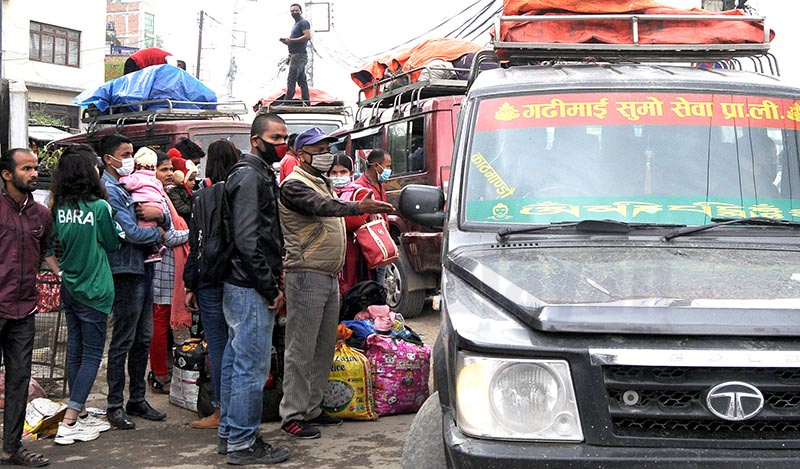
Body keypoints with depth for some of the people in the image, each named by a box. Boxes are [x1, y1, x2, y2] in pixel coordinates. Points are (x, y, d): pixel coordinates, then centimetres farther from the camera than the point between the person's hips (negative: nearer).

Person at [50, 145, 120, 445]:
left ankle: (80, 414, 24)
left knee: (75, 352, 13)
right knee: (92, 356, 1)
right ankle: (68, 423, -2)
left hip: (69, 288, 6)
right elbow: (113, 244, -3)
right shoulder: (99, 206, -16)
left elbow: (57, 239, 13)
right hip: (94, 290, -6)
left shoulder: (59, 206, 1)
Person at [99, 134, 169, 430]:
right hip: (126, 271, -9)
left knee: (143, 339, 13)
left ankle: (137, 400, 23)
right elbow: (131, 232, -21)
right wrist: (158, 233, -3)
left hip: (143, 268, 9)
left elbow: (166, 223, 15)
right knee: (123, 342, -3)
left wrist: (160, 215, -9)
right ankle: (115, 406, 6)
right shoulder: (109, 190, -11)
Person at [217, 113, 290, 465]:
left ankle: (229, 433, 26)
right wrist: (270, 287, -17)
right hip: (251, 289, -11)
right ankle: (242, 444, 3)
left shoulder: (259, 173, 19)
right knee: (252, 366, -5)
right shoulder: (251, 176, -14)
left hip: (239, 284, 11)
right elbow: (247, 239, -21)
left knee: (235, 360, 16)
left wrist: (271, 282, 18)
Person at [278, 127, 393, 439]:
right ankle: (292, 415, 0)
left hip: (330, 277, 9)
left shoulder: (323, 183, 21)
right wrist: (358, 207, -42)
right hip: (306, 276, -9)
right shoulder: (294, 185, -9)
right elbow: (321, 206, -27)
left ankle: (312, 409, 21)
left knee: (325, 347, 12)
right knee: (301, 349, -6)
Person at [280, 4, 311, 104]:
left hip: (299, 55, -11)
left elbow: (308, 36, -22)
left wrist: (291, 40, -20)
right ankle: (306, 102, 8)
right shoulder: (296, 24, 23)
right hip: (296, 56, 11)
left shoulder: (303, 22, -8)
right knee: (302, 81, 8)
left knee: (291, 81, -12)